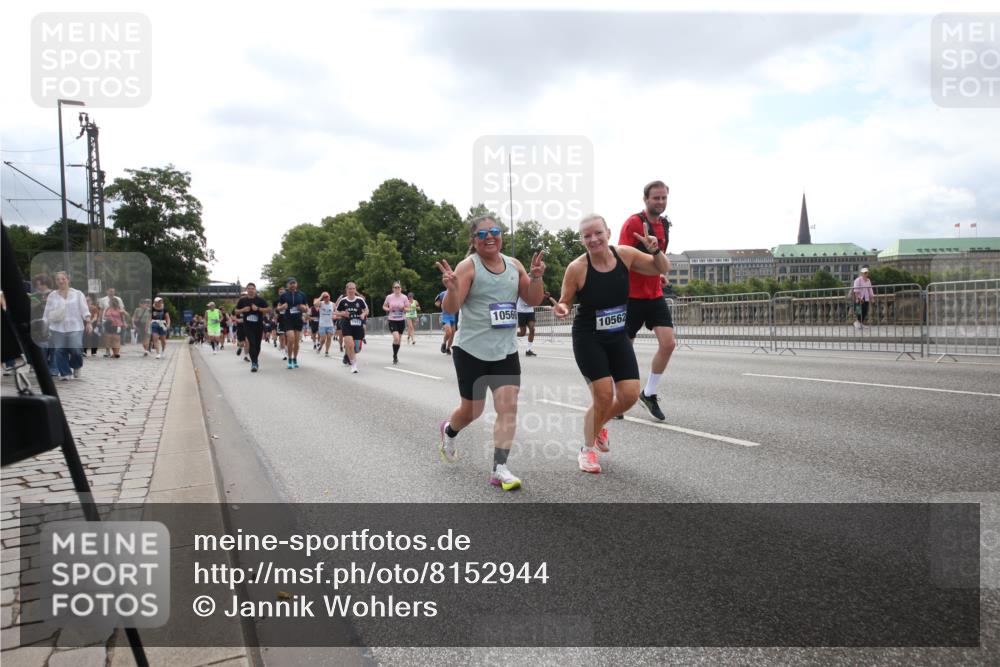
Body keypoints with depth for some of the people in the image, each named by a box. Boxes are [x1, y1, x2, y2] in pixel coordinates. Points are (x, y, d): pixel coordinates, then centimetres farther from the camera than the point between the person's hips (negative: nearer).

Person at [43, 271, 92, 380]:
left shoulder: (78, 294, 7)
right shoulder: (52, 295, 11)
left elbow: (84, 310, 1)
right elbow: (47, 313, 11)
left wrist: (88, 322, -11)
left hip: (75, 328, -2)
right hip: (57, 329, 2)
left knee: (76, 351, -13)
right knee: (59, 352, -2)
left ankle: (76, 366, 17)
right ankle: (65, 373, 10)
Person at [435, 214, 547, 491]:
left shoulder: (514, 264, 6)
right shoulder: (468, 266, -9)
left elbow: (533, 300, 7)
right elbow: (450, 308, -14)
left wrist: (536, 277, -11)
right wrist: (451, 289, -35)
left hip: (506, 351, 4)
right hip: (472, 351, -4)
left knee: (508, 407, -7)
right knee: (472, 409, 9)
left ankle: (499, 469, -1)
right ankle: (448, 431, 43)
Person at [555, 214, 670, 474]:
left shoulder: (625, 254, -7)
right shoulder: (577, 268, -17)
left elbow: (662, 269, 7)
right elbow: (565, 302, -5)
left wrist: (655, 250, -14)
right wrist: (561, 309, -29)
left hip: (618, 338, 5)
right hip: (588, 339, -4)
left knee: (630, 395, 0)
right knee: (604, 395, -12)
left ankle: (598, 425, 33)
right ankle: (587, 450, 14)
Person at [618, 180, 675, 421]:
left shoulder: (664, 224, 10)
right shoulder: (633, 222, -12)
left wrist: (659, 274, 10)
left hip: (655, 295, 6)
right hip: (632, 295, -6)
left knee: (668, 343, -7)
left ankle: (649, 393, 10)